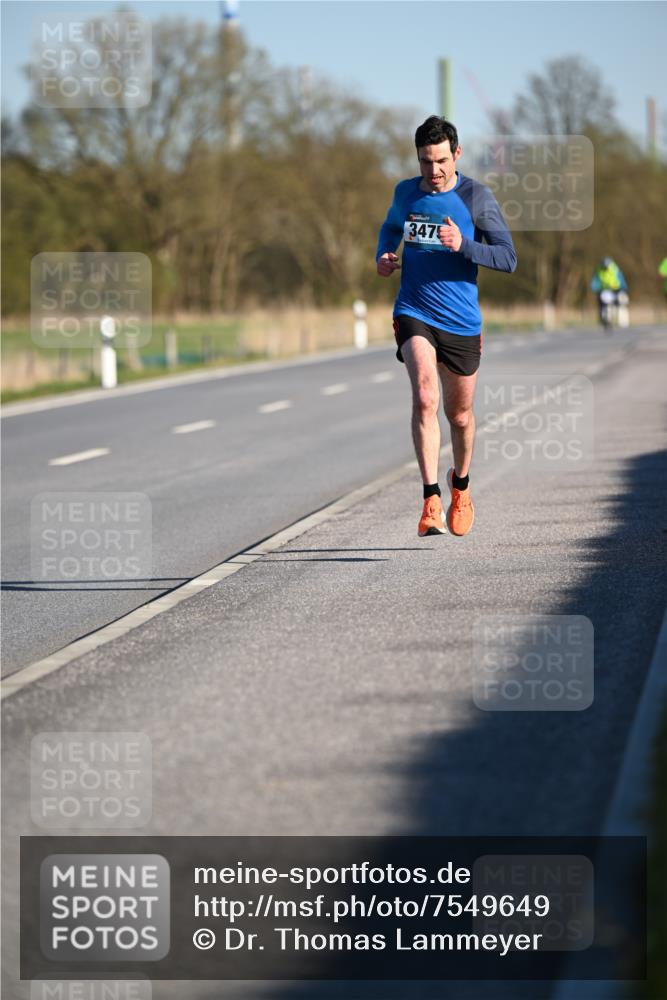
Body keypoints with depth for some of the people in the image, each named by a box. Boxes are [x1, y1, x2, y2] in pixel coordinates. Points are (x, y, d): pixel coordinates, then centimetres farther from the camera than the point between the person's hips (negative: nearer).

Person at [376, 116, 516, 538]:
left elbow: (509, 258, -9)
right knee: (425, 399, -22)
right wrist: (384, 255, 6)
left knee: (460, 414, 13)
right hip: (414, 314, 1)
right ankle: (432, 502, -25)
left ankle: (461, 486, 42)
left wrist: (463, 245, -24)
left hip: (461, 322, -1)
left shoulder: (476, 197, -6)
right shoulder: (406, 192, 5)